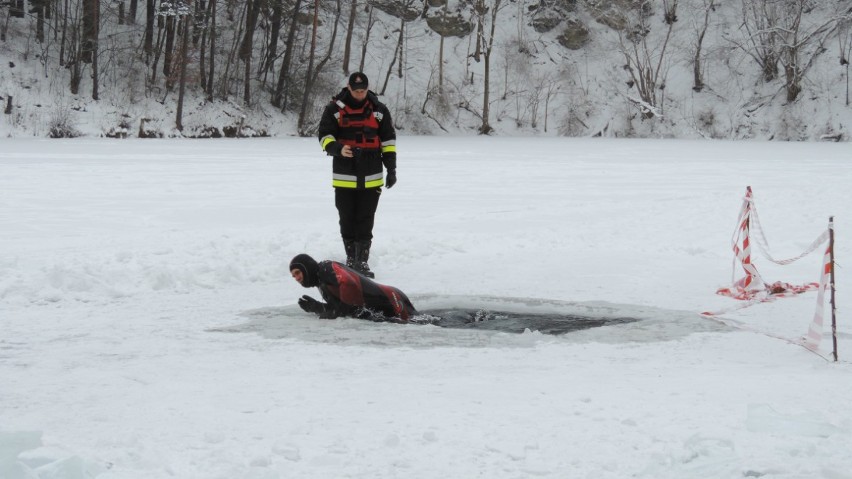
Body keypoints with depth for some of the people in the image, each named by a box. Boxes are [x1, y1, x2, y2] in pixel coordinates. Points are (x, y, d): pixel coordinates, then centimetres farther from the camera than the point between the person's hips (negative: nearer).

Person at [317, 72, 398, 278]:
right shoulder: (335, 109, -1)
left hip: (371, 177, 0)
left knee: (365, 221, -2)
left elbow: (389, 140, 10)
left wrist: (391, 169, 6)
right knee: (347, 220, 7)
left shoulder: (379, 110, 4)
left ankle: (362, 261, 2)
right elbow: (324, 135, -1)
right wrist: (338, 149, -22)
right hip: (344, 177, 0)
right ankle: (351, 259, 20)